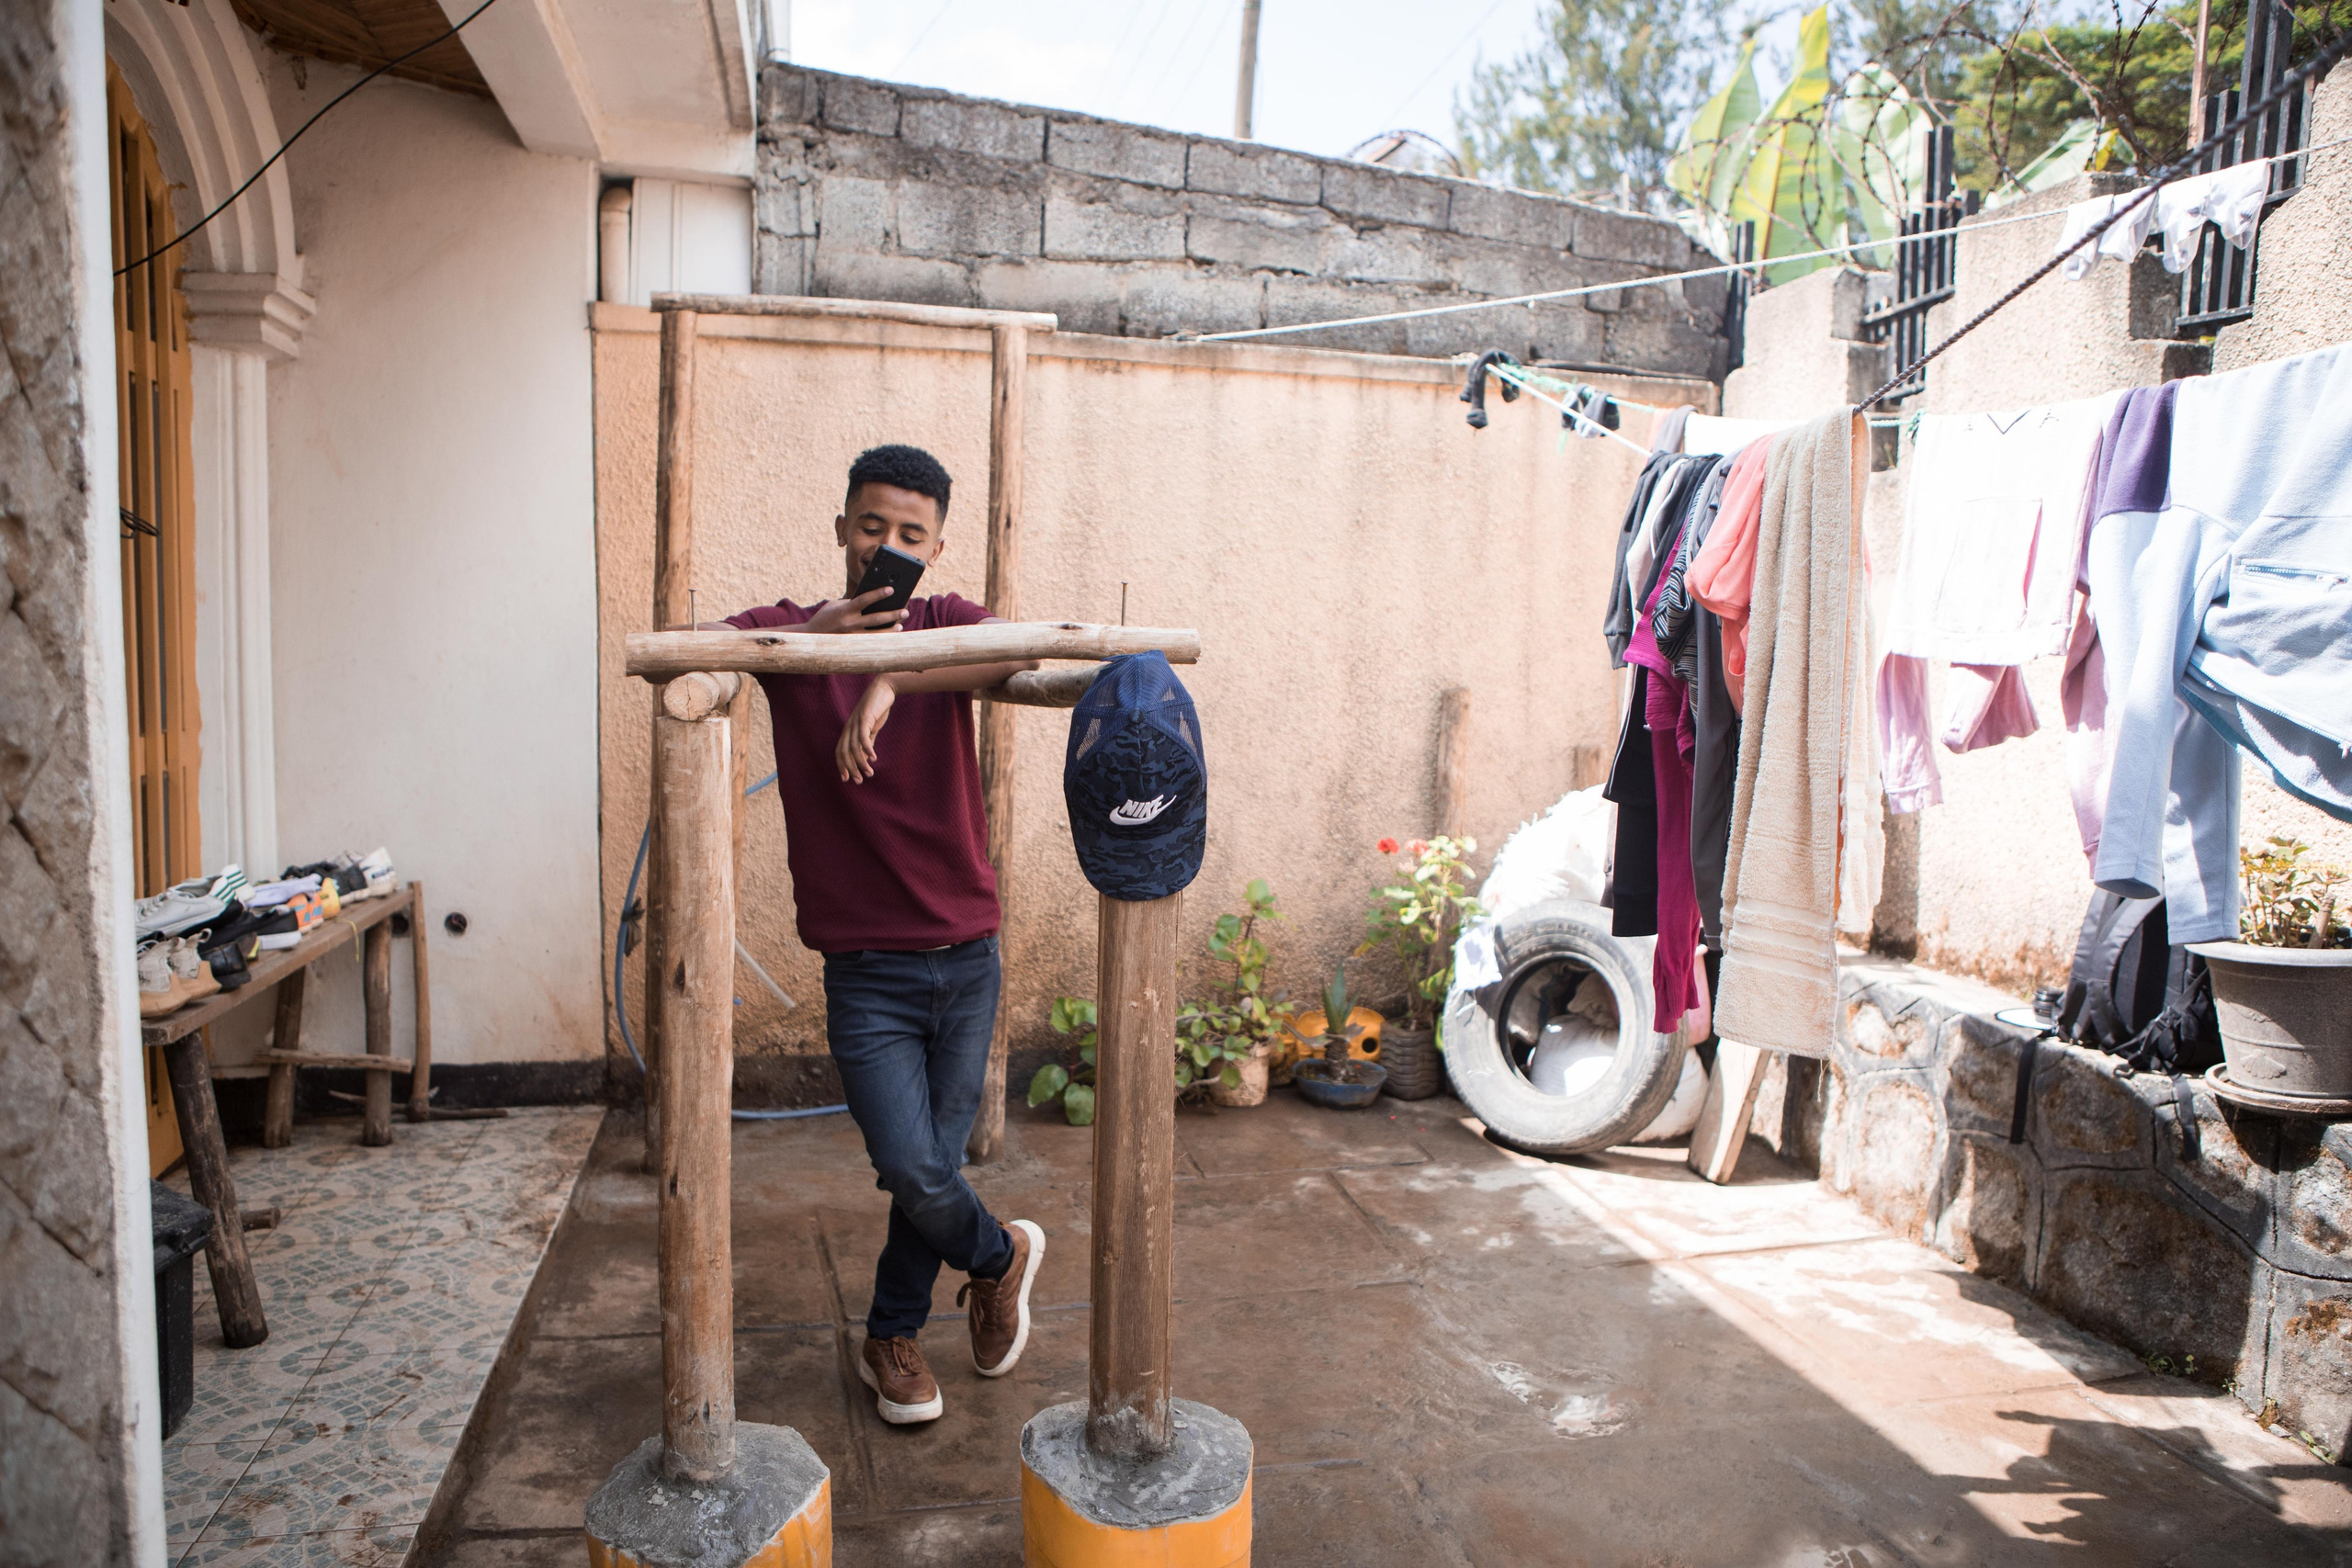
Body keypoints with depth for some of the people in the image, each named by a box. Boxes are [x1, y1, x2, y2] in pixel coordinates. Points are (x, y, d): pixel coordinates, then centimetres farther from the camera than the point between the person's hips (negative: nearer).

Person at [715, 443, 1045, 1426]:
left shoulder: (947, 626, 2)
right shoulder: (791, 631, 1)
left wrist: (888, 685, -35)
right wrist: (805, 637, -31)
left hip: (966, 956, 2)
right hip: (866, 968, -1)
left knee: (931, 1167, 11)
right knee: (912, 1171, -10)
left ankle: (892, 1336, 36)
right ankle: (1000, 1254, 23)